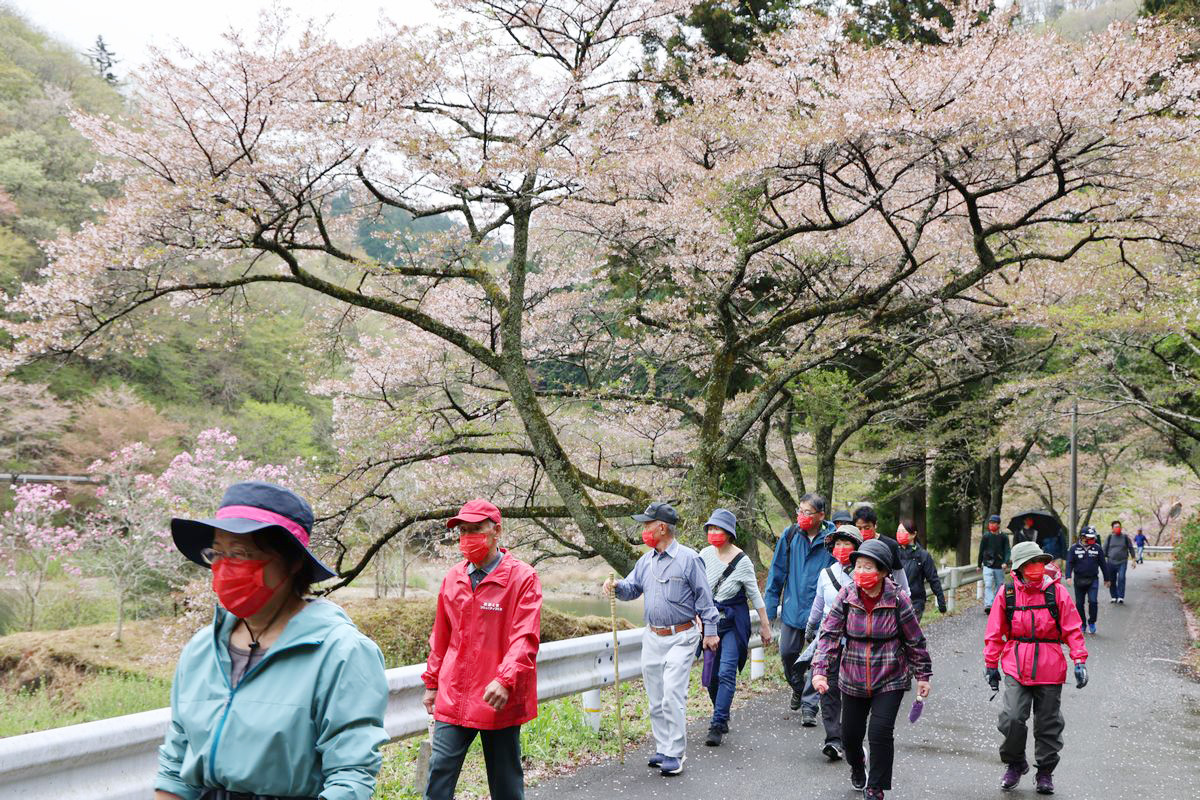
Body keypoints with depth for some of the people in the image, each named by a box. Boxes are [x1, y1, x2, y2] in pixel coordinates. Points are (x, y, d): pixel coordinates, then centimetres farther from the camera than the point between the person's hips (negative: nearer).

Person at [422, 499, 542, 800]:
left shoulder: (522, 577, -9)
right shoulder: (453, 578, 8)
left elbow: (525, 638, -17)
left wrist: (505, 680, -29)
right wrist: (432, 682, 17)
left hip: (500, 700, -4)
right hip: (453, 698, 4)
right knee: (439, 774, 1)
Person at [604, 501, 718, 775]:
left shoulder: (688, 558, -8)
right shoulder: (646, 560, 10)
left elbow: (703, 597, -5)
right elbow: (632, 588, 14)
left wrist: (710, 631, -5)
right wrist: (617, 587, -8)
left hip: (681, 637, -7)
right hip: (652, 637, 7)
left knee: (673, 696, -12)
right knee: (656, 699, 11)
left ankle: (674, 754, -5)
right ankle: (662, 748, 21)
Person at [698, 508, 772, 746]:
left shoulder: (742, 561, -10)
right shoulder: (705, 555, 0)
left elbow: (755, 595, -2)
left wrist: (765, 625, 2)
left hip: (734, 621, -4)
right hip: (710, 618, 4)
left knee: (727, 672, -13)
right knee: (712, 674, 8)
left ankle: (718, 725, -11)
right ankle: (722, 717, 28)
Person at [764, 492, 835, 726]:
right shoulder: (790, 536, 1)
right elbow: (777, 573, 7)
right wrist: (770, 607, 5)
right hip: (793, 608, 3)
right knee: (787, 652, 10)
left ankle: (809, 706, 9)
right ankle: (798, 688, 38)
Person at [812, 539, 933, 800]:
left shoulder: (898, 600, -13)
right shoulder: (846, 597, -9)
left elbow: (915, 641, -1)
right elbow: (829, 634, -9)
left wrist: (923, 676, 4)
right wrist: (819, 670, -20)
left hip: (890, 680, -2)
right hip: (853, 680, 2)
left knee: (881, 731, -12)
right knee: (850, 733, 12)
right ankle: (857, 766, 48)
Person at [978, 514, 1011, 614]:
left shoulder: (1004, 537, 1)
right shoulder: (986, 536, 2)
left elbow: (1007, 550, -3)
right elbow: (981, 551, 10)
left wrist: (1005, 562, -19)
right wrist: (979, 565, 15)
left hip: (999, 566, 1)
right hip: (988, 565, -1)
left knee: (999, 585, 10)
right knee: (988, 585, -14)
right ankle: (988, 605, -22)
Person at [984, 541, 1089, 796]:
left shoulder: (1057, 591, -2)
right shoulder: (1007, 593, -1)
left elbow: (1073, 629, 1)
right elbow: (995, 633, 7)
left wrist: (1080, 660, -7)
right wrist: (991, 664, 9)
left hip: (1049, 669, 0)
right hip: (1016, 668, 0)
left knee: (1048, 723, 9)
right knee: (1012, 718, -12)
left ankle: (1045, 772, 26)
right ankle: (1014, 764, 13)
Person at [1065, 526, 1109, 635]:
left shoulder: (1097, 548, 3)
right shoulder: (1075, 548, 0)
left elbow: (1103, 564, 11)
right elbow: (1069, 563, -1)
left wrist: (1106, 579, 15)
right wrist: (1068, 576, -13)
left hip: (1093, 580, 0)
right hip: (1079, 580, 1)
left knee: (1093, 601, -13)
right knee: (1079, 603, 6)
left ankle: (1092, 623, 6)